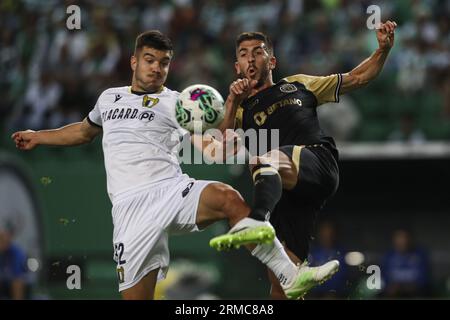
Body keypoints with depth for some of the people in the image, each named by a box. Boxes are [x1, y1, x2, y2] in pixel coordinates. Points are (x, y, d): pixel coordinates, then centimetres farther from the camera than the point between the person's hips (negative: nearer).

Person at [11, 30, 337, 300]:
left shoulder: (177, 103, 12)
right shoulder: (109, 98, 24)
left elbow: (217, 147, 4)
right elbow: (85, 131, 44)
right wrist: (38, 137, 47)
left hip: (173, 190, -2)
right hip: (131, 204, 2)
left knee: (227, 197, -34)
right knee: (136, 294, -12)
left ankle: (292, 279, -37)